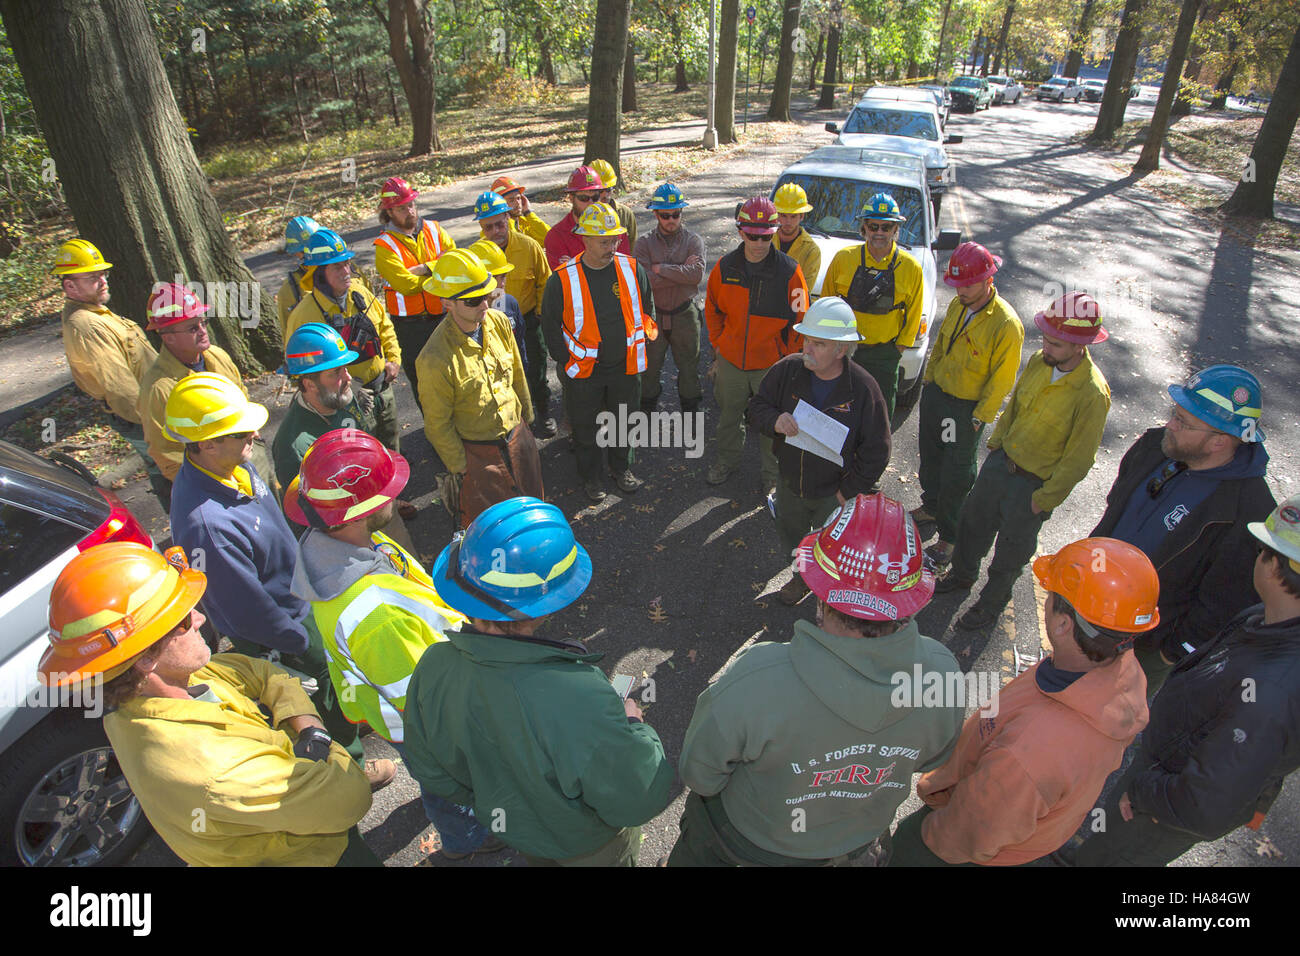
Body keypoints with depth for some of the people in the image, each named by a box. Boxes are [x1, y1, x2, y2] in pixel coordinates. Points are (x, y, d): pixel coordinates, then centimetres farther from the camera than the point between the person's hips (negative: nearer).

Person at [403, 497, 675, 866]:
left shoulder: (434, 668, -29)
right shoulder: (577, 698, -48)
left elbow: (427, 769, -9)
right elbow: (641, 800, -32)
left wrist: (492, 799, 8)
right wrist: (632, 725, -15)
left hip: (509, 826, 4)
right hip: (588, 843, -3)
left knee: (541, 860, 37)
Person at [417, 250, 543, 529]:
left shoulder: (499, 321, -8)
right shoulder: (436, 358, -27)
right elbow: (438, 424, -16)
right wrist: (460, 468, -10)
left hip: (517, 435, 6)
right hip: (477, 451, -6)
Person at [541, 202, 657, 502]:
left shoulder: (632, 269, -6)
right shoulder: (563, 280, -15)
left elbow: (647, 307, 10)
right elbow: (550, 325, -3)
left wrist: (647, 336, 7)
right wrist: (566, 362, -4)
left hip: (625, 366, 2)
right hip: (584, 371, -2)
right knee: (586, 427, 13)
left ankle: (622, 468, 42)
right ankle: (590, 476, 36)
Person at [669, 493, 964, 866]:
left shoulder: (753, 685, -46)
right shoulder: (945, 672, -32)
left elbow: (699, 772, -25)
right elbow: (932, 759, -8)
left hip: (752, 839, -3)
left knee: (698, 850, 31)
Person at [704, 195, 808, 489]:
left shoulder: (789, 271, -13)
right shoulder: (724, 267, -5)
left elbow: (800, 321, -6)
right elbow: (713, 310, 11)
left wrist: (789, 361, -5)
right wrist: (718, 346, 10)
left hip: (771, 363, -3)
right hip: (730, 360, 3)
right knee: (729, 414, 21)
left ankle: (772, 470, 33)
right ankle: (727, 459, 45)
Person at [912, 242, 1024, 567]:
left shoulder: (1007, 325, -22)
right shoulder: (957, 305, -2)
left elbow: (1001, 381, -17)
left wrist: (979, 418, -15)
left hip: (968, 409, -6)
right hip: (935, 394, 7)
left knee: (956, 475, 5)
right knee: (930, 457, 22)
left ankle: (949, 536, 22)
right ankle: (931, 507, 47)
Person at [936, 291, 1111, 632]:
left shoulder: (1092, 394, -27)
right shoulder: (1039, 361, -9)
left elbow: (1078, 459, -19)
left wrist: (1045, 499, -13)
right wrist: (996, 442, 12)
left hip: (1034, 484, -6)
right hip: (1001, 461, 6)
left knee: (1011, 552, 15)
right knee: (972, 521, 23)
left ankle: (991, 604, 40)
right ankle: (962, 575, 50)